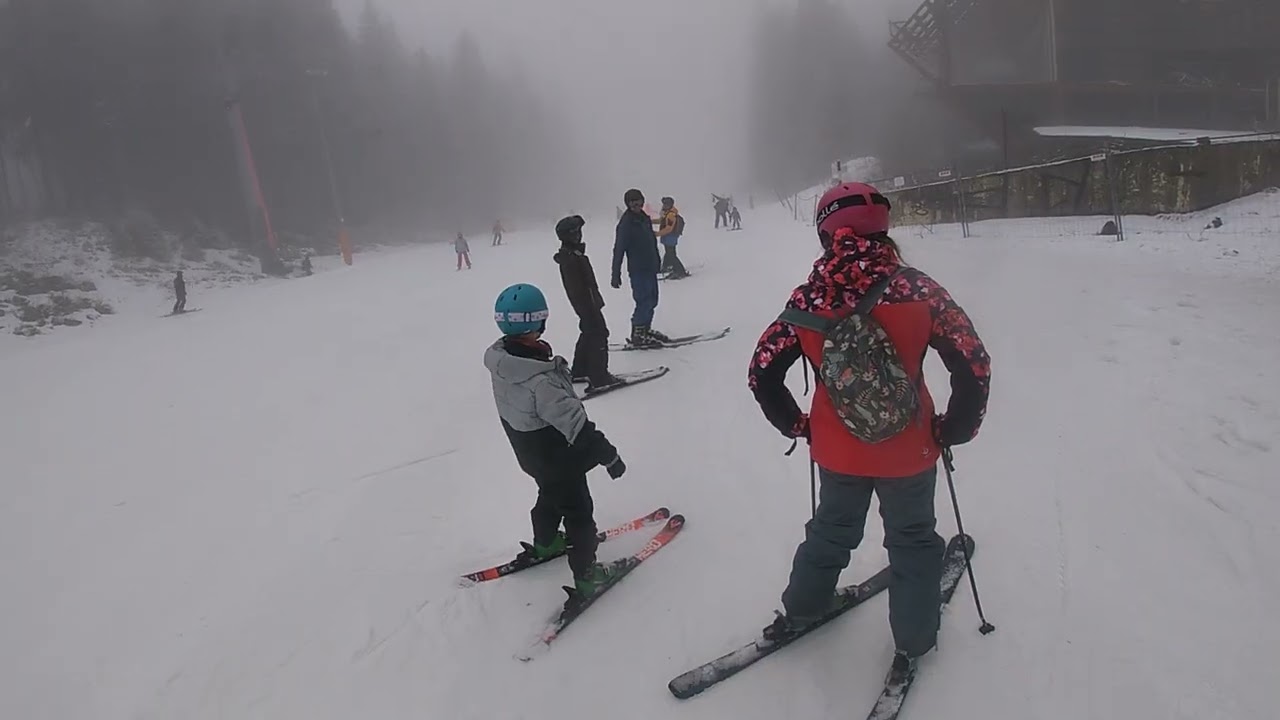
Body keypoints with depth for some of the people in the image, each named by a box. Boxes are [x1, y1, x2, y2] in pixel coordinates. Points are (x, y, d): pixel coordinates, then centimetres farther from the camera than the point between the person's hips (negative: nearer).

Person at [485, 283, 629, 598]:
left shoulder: (499, 359, -13)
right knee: (578, 511, 12)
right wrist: (608, 454, -24)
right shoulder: (541, 380, -39)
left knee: (550, 495, 32)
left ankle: (545, 543, 55)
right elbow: (575, 423, -34)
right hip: (558, 457, -8)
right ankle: (586, 576, 26)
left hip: (527, 451, 8)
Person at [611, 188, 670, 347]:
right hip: (638, 269, -8)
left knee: (652, 300, 14)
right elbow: (619, 249, -15)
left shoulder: (644, 218, 11)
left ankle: (646, 329, 26)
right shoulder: (626, 223, -13)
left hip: (650, 267, 8)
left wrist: (657, 261, 22)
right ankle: (637, 334, 1)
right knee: (644, 301, -8)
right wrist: (615, 275, -18)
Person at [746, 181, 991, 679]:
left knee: (833, 529, 26)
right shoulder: (915, 289, -16)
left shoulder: (807, 298, -10)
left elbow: (762, 373, -5)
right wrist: (955, 428, 1)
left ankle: (800, 610, 43)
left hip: (836, 449, 2)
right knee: (912, 539, 21)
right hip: (908, 450, -2)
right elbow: (974, 365, -14)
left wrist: (796, 425, 9)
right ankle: (912, 642, 35)